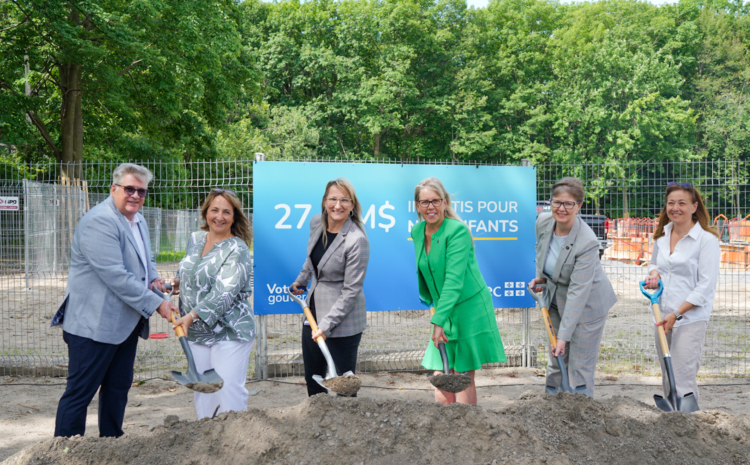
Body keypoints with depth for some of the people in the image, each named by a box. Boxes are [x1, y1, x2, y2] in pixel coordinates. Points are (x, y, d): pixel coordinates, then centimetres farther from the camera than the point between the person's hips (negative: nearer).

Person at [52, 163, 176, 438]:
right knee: (80, 392, -2)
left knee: (118, 387, 16)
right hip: (94, 323, -9)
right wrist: (156, 304, -23)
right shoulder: (99, 222, -18)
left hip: (126, 322, 9)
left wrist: (153, 277, 6)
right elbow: (116, 275, -25)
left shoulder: (138, 220, 12)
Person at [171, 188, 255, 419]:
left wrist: (192, 316, -29)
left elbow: (223, 294, -22)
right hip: (196, 333, 7)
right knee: (201, 391, 12)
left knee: (229, 393, -6)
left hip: (229, 333, -7)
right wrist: (177, 282, 7)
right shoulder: (194, 239, 9)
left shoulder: (237, 250, -12)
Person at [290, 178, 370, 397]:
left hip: (343, 320, -7)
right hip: (313, 311, 8)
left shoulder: (357, 240, -22)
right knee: (312, 379, 17)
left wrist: (326, 325, -22)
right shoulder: (317, 223, -1)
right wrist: (301, 280, 33)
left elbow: (351, 291, -20)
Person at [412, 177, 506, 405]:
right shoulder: (417, 232, 4)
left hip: (468, 308, -6)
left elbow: (454, 280, -25)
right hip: (444, 311, 6)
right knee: (440, 375, 2)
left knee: (464, 377, 0)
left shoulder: (458, 231, -18)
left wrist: (438, 320, -29)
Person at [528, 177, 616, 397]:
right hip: (557, 300, 6)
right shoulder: (543, 222, -12)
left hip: (586, 305, -6)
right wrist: (540, 276, 0)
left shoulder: (587, 242, -32)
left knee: (581, 366, -1)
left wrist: (564, 336, -31)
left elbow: (578, 292, -31)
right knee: (556, 361, 17)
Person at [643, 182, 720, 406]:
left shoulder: (707, 239, -11)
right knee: (667, 377, 14)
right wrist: (654, 273, 2)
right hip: (662, 315, 7)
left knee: (683, 378, -10)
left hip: (690, 318, -6)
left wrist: (677, 313, -17)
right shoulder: (662, 235, 9)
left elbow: (706, 285, -13)